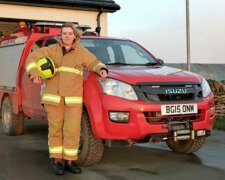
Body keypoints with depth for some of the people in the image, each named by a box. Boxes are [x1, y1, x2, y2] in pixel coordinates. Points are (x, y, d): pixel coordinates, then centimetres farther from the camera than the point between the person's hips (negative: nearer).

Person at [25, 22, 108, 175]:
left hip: (73, 98, 0)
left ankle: (69, 161, 7)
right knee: (55, 128, 2)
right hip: (53, 96, 0)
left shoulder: (81, 52, 9)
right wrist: (34, 74, -9)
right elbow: (33, 57, 7)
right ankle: (56, 161, 13)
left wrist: (101, 69, -7)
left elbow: (93, 63, 15)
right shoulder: (53, 50, 9)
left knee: (72, 130, -6)